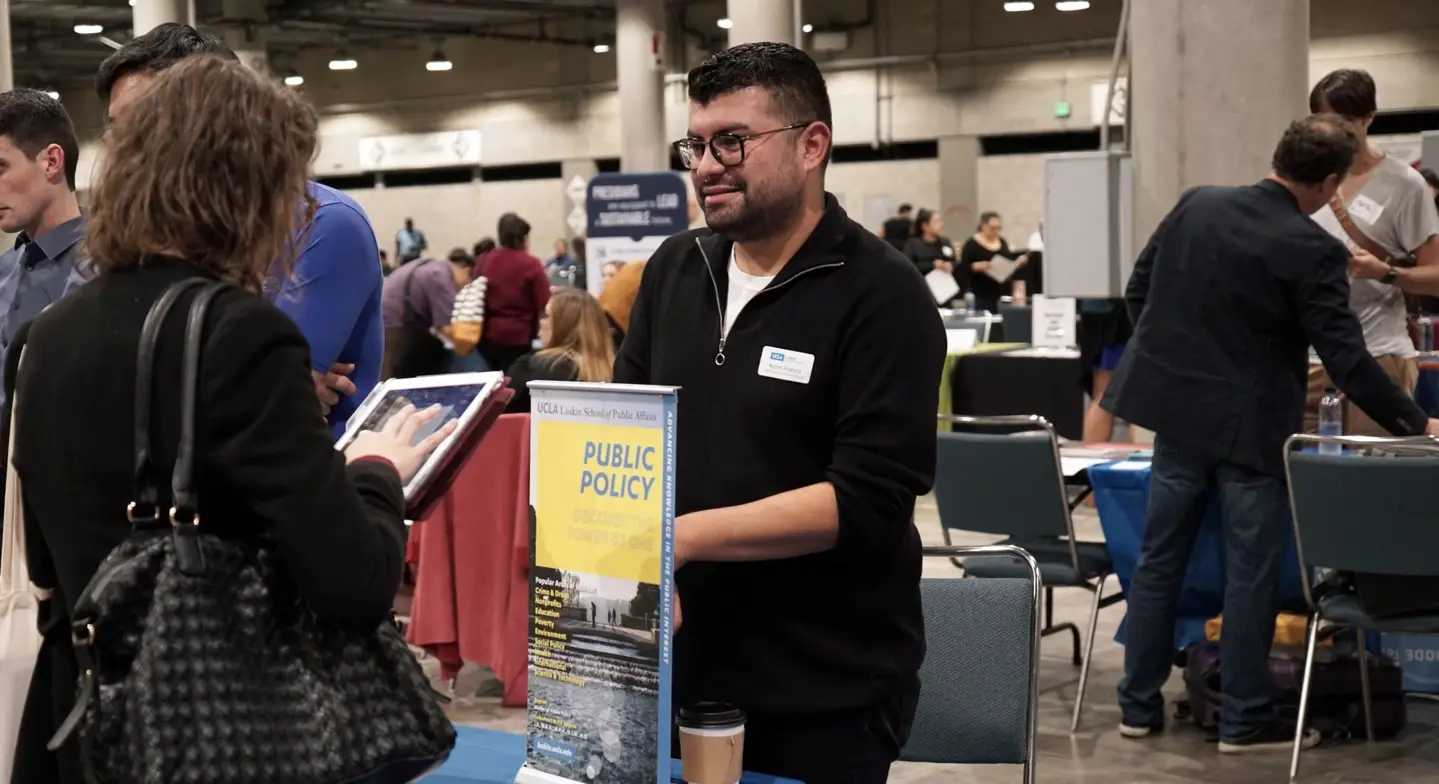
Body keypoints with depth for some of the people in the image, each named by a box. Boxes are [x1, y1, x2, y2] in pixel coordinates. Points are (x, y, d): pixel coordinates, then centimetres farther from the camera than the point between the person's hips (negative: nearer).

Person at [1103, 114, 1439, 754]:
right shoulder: (1312, 250, -17)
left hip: (1178, 409, 6)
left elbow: (1137, 290, 8)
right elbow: (1346, 360, -17)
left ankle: (1139, 706, 19)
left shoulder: (1195, 204, 0)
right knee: (1251, 573, 4)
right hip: (1249, 426, -5)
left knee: (1159, 560, 12)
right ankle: (1244, 720, 10)